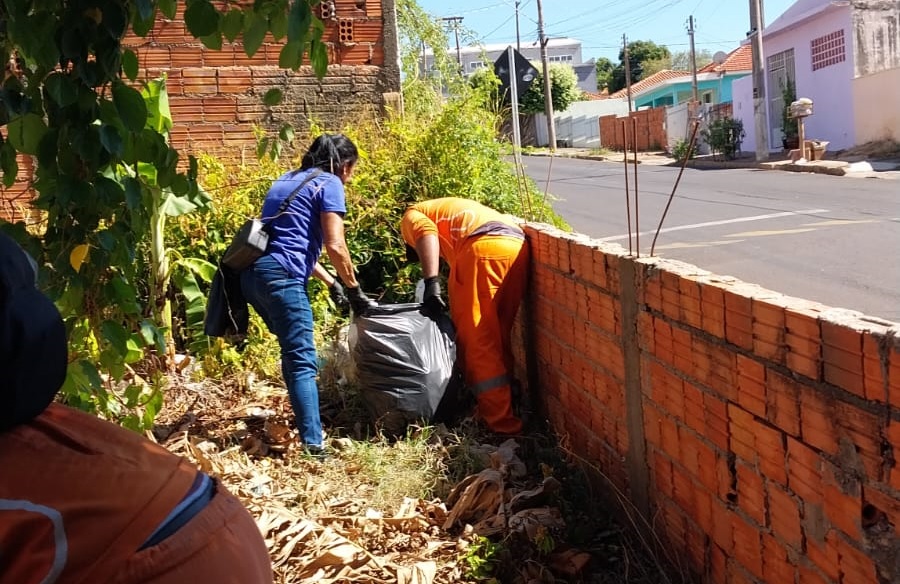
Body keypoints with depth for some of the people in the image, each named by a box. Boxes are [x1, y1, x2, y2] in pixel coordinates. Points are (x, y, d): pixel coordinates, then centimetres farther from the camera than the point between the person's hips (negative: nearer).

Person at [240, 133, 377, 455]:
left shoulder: (286, 180, 27)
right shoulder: (329, 184, 1)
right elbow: (335, 247, -8)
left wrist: (331, 283, 32)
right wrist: (354, 291, 5)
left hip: (253, 272, 9)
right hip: (281, 276, -9)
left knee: (293, 352, 23)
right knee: (303, 361, -9)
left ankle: (303, 421, 33)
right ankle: (312, 445, -14)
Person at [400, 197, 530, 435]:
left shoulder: (412, 215, 23)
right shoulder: (456, 210, 44)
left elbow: (426, 234, -2)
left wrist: (431, 282, -12)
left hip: (484, 248, -8)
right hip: (518, 247, 8)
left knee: (476, 338, -1)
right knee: (498, 335, 19)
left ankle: (500, 421, -1)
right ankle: (502, 405, 27)